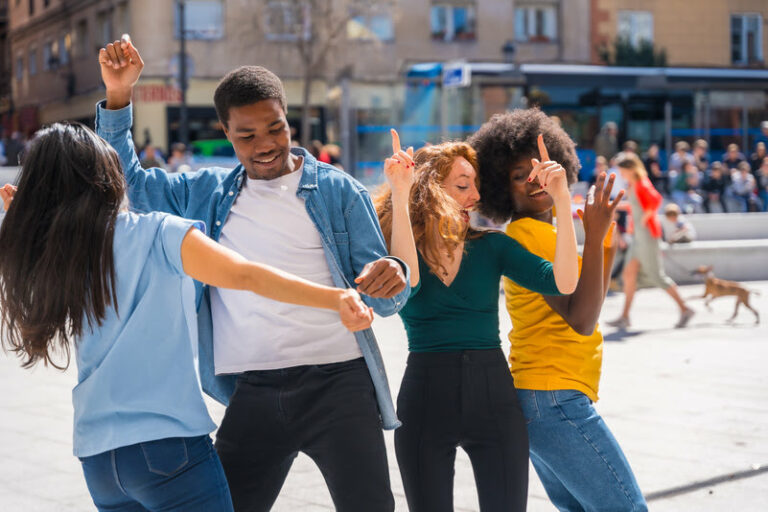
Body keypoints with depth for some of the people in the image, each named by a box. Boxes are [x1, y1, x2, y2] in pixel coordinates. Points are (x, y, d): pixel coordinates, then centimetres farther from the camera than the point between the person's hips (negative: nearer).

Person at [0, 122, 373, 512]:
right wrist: (336, 298, -26)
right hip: (168, 440, -6)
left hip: (95, 454, 6)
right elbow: (241, 275, -20)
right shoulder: (156, 234, -7)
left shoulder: (48, 256, 6)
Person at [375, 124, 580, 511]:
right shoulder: (397, 250, 0)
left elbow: (563, 282, -9)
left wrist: (562, 200, -16)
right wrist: (400, 194, -27)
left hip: (494, 396, 2)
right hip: (425, 400, -1)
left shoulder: (490, 247, 4)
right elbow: (406, 282, -25)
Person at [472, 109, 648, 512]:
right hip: (555, 400, -10)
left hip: (536, 402, 10)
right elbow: (581, 321, -22)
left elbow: (585, 310, 19)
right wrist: (594, 237, -25)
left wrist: (606, 250, 8)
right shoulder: (529, 233, -14)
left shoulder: (548, 227, 15)